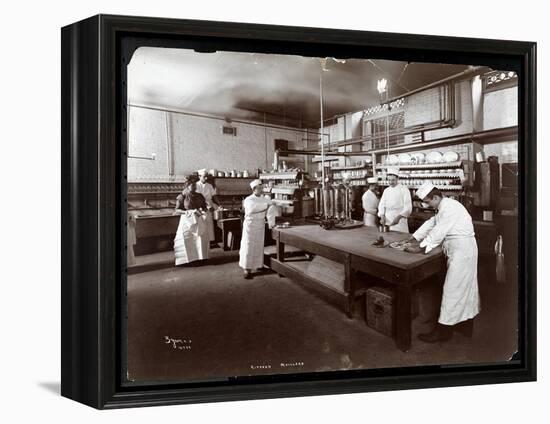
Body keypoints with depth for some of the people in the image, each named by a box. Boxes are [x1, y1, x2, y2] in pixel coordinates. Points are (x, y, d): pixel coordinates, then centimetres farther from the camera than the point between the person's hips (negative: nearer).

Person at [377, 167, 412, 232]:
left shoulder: (404, 190, -5)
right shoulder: (386, 190, 11)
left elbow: (408, 208, -10)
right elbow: (382, 204, 10)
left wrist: (398, 217, -22)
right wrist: (382, 217, -6)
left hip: (399, 222, -4)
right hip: (387, 222, 4)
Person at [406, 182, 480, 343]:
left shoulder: (449, 207, -18)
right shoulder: (444, 207, 14)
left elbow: (438, 232, -21)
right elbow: (431, 223, 18)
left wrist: (420, 247, -15)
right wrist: (414, 238, 11)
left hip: (462, 249, -11)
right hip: (461, 249, 11)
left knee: (453, 288, -5)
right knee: (465, 286, 17)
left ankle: (443, 331, 2)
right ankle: (466, 324, 30)